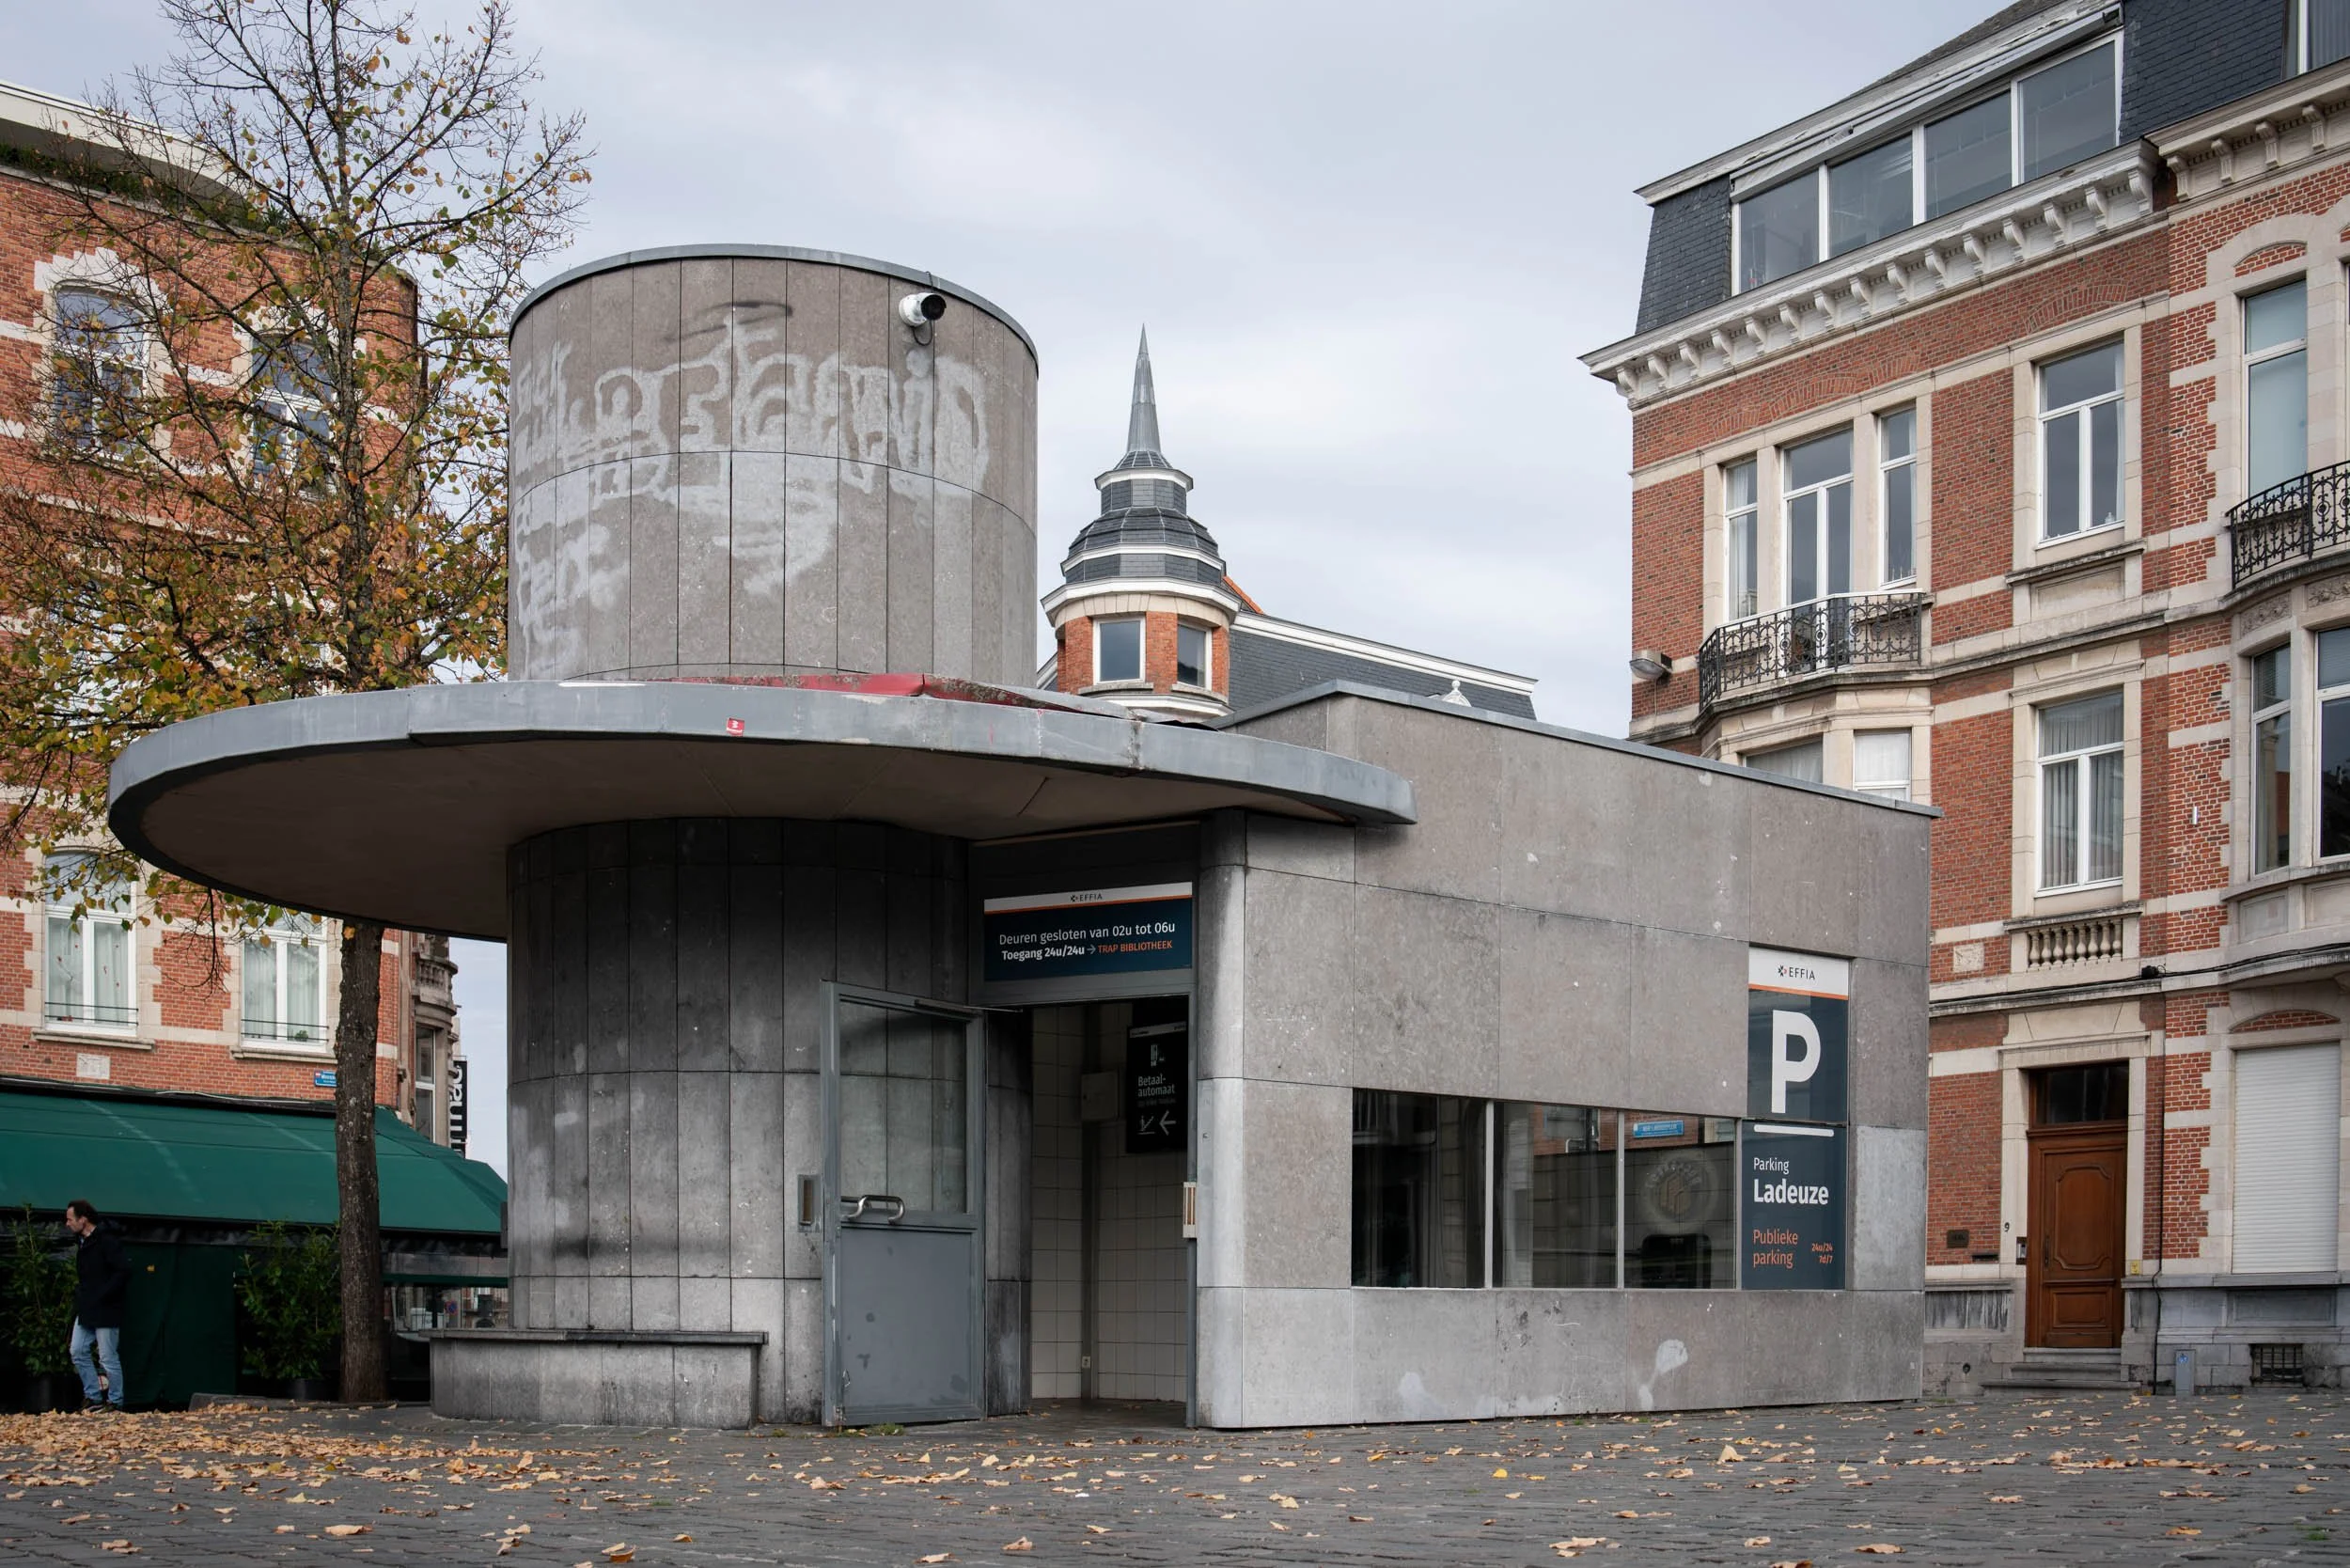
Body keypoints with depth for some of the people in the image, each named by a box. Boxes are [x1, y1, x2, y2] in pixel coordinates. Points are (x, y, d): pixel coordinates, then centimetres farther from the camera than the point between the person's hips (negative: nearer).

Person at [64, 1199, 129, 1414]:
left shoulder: (107, 1241, -16)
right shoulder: (82, 1242, 13)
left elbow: (123, 1271, -23)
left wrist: (101, 1296, -21)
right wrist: (80, 1295, 9)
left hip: (106, 1310, -9)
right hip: (86, 1310, 9)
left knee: (108, 1357, -3)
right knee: (78, 1352, 8)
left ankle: (114, 1402, 6)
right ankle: (93, 1396, 17)